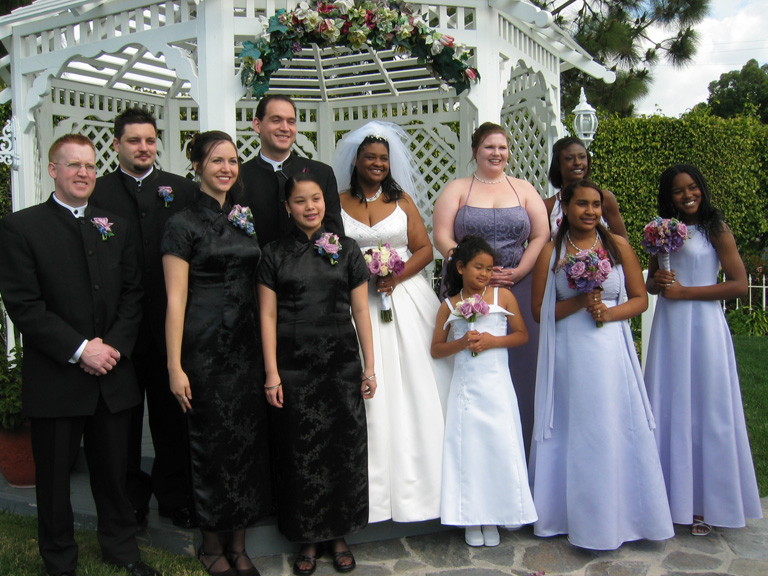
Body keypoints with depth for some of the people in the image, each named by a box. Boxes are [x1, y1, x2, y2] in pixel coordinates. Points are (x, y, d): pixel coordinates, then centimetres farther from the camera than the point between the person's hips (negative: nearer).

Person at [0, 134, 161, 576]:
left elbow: (133, 294, 7)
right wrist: (79, 350, -16)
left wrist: (114, 345, -8)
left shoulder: (117, 227, 10)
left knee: (114, 470, 15)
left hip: (113, 375, 3)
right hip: (55, 380, -3)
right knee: (55, 476, 11)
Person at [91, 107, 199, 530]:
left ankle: (175, 499, 29)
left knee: (172, 416, 13)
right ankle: (130, 502, 29)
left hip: (169, 323, 1)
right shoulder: (96, 192, 1)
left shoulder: (182, 190, 5)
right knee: (124, 420, 12)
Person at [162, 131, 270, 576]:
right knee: (213, 442, 4)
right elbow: (176, 300, -9)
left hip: (248, 346, 5)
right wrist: (175, 367, -12)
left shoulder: (245, 219, 11)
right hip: (205, 350, -5)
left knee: (249, 438, 9)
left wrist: (268, 353, 11)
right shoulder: (184, 225, -5)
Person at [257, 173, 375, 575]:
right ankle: (308, 540, 23)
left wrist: (369, 366, 2)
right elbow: (268, 316, 0)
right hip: (294, 367, -1)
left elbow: (360, 311, 5)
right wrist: (272, 374, -6)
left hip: (341, 364, 1)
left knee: (344, 449, 6)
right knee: (300, 453, 6)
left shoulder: (346, 249, 5)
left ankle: (339, 536, 24)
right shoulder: (275, 254, 2)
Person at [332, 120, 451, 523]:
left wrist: (397, 277, -11)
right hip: (356, 301, -1)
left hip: (404, 296, 1)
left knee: (411, 386, -1)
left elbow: (425, 248, 5)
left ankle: (412, 480, 9)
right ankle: (373, 483, 6)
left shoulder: (402, 199, 10)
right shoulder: (338, 202, 7)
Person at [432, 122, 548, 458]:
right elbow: (442, 237, -4)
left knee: (518, 366, 3)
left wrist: (517, 272, -10)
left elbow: (541, 236, 5)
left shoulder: (524, 190, 13)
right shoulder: (457, 189, 7)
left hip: (517, 289, 2)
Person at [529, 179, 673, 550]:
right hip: (570, 353, -1)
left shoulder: (618, 246, 6)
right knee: (575, 432, 4)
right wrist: (579, 302, -12)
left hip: (612, 350, 1)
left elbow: (640, 299, 7)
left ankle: (618, 516, 20)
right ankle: (579, 517, 18)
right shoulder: (550, 252, 3)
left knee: (616, 430, 4)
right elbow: (539, 310, 2)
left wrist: (609, 312, -10)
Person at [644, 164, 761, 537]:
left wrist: (684, 291, -12)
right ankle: (673, 496, 18)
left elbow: (739, 285, -9)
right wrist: (657, 282, -2)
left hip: (703, 326, -5)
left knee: (705, 410, 1)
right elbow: (650, 282, 21)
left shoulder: (716, 230, -3)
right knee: (669, 410, 8)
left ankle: (706, 504, 12)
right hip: (668, 327, 5)